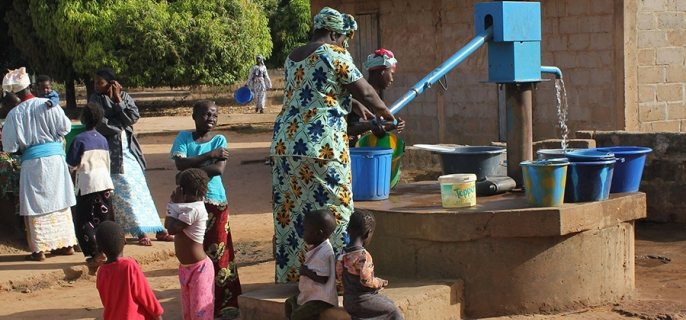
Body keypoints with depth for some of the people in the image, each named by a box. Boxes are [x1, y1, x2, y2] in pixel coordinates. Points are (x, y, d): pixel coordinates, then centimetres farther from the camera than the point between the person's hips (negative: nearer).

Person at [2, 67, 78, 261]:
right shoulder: (47, 105, -4)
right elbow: (65, 127, -1)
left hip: (32, 161, -2)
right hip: (55, 156, 2)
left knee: (36, 204, 4)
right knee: (59, 201, 13)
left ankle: (39, 249, 2)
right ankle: (67, 244, 19)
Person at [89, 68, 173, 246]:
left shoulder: (124, 96, 6)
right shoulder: (96, 99, -2)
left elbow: (133, 117, -7)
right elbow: (101, 125, -13)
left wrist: (118, 100, -10)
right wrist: (122, 125, -3)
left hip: (129, 148, 3)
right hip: (112, 150, -3)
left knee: (140, 189, 6)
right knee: (124, 191, -7)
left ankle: (158, 230, 8)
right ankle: (140, 232, -4)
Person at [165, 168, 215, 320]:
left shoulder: (195, 209, -23)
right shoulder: (187, 207, 6)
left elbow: (171, 228, -24)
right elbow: (167, 224, 10)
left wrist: (173, 204, -14)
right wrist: (174, 203, 1)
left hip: (199, 268, -10)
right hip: (185, 267, 10)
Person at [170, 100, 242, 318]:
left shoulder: (219, 141, 2)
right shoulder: (183, 138, 4)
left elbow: (219, 169, -14)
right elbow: (180, 163, -13)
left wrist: (192, 168, -15)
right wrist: (209, 155, -15)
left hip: (215, 202, -1)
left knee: (218, 252, 1)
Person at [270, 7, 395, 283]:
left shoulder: (293, 57, 17)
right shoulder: (334, 54, -5)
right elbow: (365, 92, -3)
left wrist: (354, 115, 30)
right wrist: (386, 115, 14)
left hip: (285, 143, 8)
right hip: (321, 145, -8)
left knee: (291, 212, 10)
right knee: (331, 211, -1)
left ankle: (292, 275, 16)